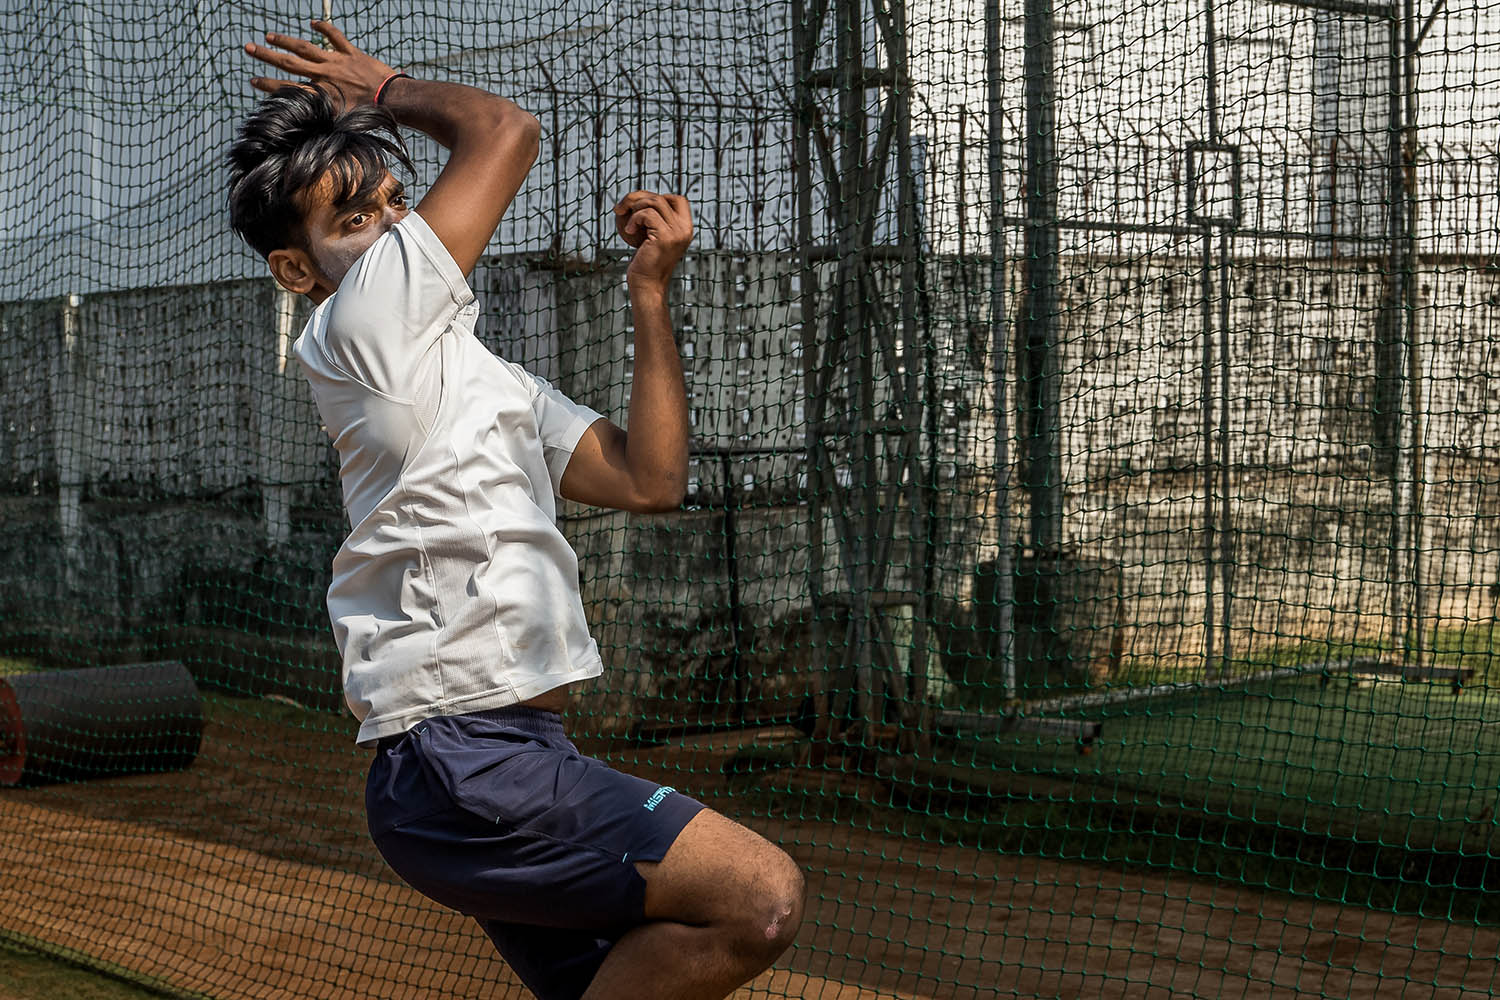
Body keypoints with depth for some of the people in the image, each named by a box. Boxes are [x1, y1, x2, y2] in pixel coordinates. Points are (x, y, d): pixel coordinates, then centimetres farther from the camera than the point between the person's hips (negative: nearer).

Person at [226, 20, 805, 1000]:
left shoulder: (486, 375, 23)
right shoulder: (361, 325, -5)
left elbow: (648, 479, 15)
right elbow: (506, 130, -5)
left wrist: (651, 292, 12)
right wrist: (390, 88, 13)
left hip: (516, 757, 10)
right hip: (460, 767, -9)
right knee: (762, 897, -19)